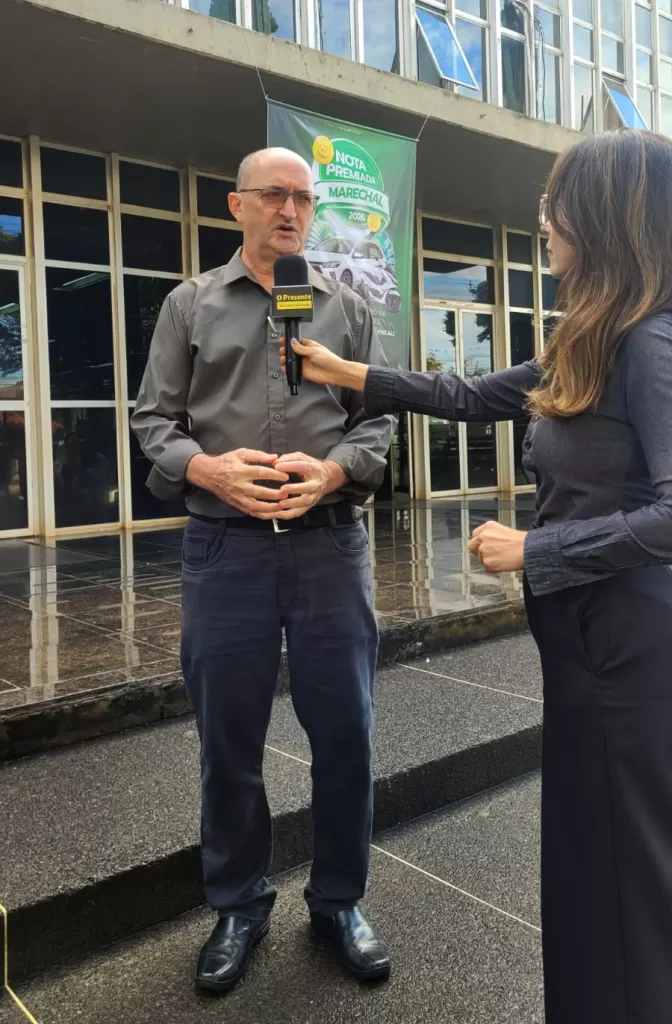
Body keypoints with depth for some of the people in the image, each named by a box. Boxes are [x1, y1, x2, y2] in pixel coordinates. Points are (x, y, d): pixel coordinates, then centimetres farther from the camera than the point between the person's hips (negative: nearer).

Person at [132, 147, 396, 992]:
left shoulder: (347, 309, 12)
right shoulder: (190, 305, 10)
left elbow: (378, 420, 7)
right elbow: (154, 421, 5)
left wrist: (331, 469, -12)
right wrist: (209, 468, -14)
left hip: (330, 544, 1)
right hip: (224, 547, 0)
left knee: (344, 730, 6)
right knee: (228, 737, 9)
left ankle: (338, 902, 28)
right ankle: (238, 907, 29)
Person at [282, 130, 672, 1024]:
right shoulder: (588, 347, 10)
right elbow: (473, 397, 19)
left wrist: (531, 549, -18)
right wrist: (348, 374, 21)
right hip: (586, 630, 9)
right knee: (584, 834, 21)